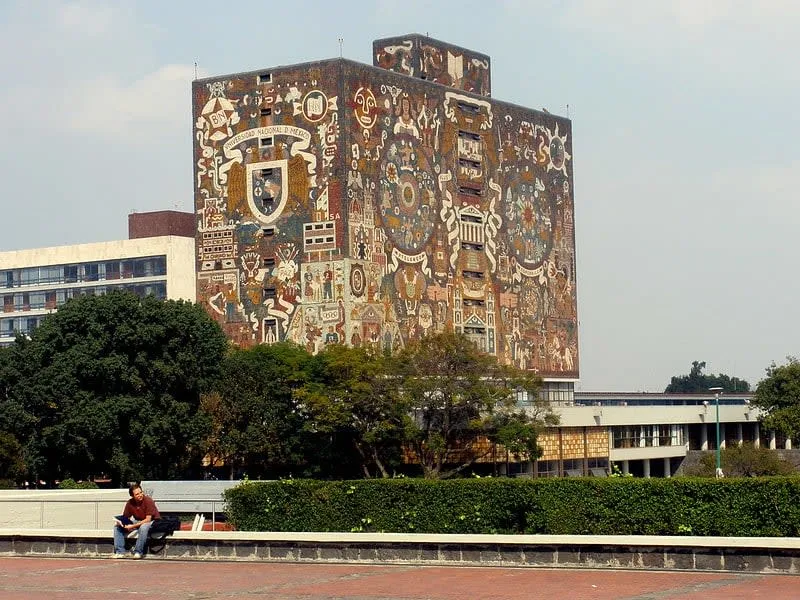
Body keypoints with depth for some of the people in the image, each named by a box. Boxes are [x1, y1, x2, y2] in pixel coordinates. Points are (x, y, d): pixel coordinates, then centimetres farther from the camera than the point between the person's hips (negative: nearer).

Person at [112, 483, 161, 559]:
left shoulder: (148, 501, -22)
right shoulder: (130, 503, -7)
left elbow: (148, 520, -25)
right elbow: (125, 517, 3)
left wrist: (133, 526, -28)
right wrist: (121, 522, -21)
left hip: (152, 521, -6)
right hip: (138, 522, 6)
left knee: (143, 527, -40)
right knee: (117, 526, -6)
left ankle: (138, 552, -28)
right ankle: (120, 552, -10)